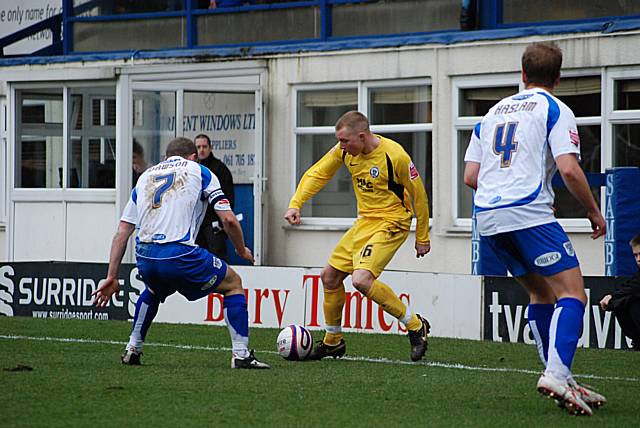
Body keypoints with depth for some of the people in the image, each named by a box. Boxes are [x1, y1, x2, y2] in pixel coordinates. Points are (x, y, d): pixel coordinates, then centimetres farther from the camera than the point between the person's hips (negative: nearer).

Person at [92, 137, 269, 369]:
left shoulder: (145, 176, 25)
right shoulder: (199, 171, 14)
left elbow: (121, 233, 20)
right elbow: (229, 220, 5)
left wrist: (112, 277, 20)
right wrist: (242, 250, 23)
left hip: (145, 260, 5)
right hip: (180, 253, -5)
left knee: (154, 290, 39)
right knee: (233, 284, 17)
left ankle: (132, 350, 34)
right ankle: (241, 354, 6)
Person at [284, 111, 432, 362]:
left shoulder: (394, 156, -23)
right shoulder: (344, 151, -5)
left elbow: (418, 193, -11)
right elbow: (317, 174, 7)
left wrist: (422, 237, -4)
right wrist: (296, 204, -8)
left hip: (391, 223, -8)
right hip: (364, 221, 8)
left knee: (361, 280, -25)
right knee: (330, 276, 9)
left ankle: (416, 326, -10)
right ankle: (332, 342, 28)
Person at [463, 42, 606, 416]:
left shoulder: (493, 113, 21)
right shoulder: (554, 109, 2)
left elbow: (470, 176, 19)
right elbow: (569, 169, -10)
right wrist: (594, 212, 3)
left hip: (487, 217, 7)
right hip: (529, 213, -7)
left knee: (541, 292, 18)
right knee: (572, 293, -8)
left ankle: (560, 380, 14)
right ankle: (557, 374, -29)